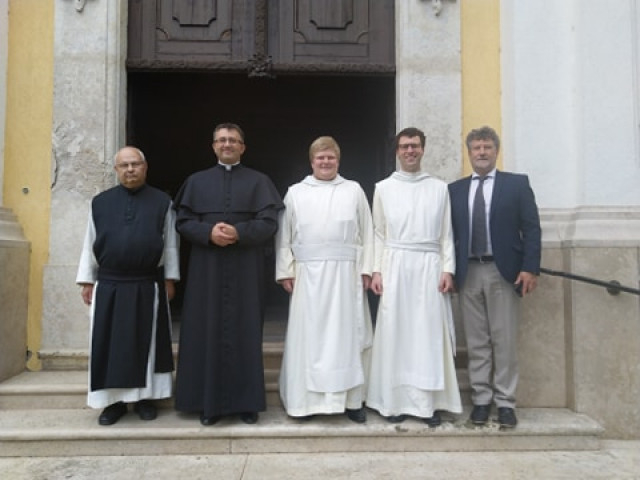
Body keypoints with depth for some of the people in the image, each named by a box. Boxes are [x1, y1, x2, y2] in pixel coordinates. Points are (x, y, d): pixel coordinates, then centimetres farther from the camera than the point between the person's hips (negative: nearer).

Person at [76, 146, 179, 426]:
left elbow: (170, 244, 3)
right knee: (111, 344, 6)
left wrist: (169, 278, 0)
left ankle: (144, 397, 19)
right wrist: (87, 280, 5)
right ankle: (114, 401, 18)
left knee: (146, 343, 6)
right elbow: (90, 244, 8)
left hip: (148, 286, -1)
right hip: (108, 286, 2)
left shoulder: (162, 202, 3)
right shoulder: (100, 202, 7)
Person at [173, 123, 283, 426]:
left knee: (245, 332, 2)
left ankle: (247, 402, 12)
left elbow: (269, 223, -3)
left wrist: (238, 232, -19)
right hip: (206, 269, 2)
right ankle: (209, 402, 14)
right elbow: (182, 221, 3)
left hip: (246, 270, -1)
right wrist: (209, 232, -15)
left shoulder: (259, 181, 7)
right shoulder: (196, 181, 12)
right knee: (207, 332, 3)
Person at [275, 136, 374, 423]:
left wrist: (366, 269, -1)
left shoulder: (354, 191, 9)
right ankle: (307, 399, 14)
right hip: (308, 275, 0)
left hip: (345, 274, 0)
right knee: (308, 336, 3)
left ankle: (350, 399, 14)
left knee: (346, 335, 5)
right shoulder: (295, 193, 9)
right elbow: (284, 236, 6)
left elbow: (366, 234, 6)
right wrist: (285, 272, -1)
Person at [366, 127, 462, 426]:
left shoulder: (439, 188, 9)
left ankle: (428, 403, 11)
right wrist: (376, 271, -1)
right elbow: (378, 234, 7)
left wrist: (448, 269, -1)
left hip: (430, 267, 1)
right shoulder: (383, 188, 9)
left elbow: (446, 233, 8)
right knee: (394, 333, 2)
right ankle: (395, 401, 12)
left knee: (430, 333, 1)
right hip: (395, 267, 0)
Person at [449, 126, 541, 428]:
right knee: (476, 342, 8)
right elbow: (450, 233, 8)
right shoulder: (454, 190, 11)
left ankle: (505, 402, 14)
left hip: (503, 271, -2)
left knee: (505, 341, 3)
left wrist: (530, 268, -10)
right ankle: (481, 400, 17)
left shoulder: (517, 184, 5)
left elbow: (531, 228, -1)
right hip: (469, 273, 2)